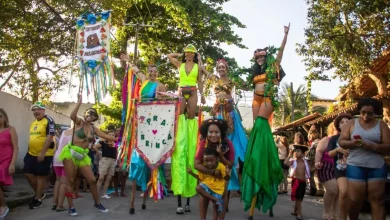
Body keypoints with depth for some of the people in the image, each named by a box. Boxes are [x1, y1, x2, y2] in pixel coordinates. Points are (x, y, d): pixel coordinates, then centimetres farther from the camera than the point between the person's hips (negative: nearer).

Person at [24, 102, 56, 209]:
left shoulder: (49, 120, -12)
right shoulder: (33, 123, 13)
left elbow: (50, 137, -19)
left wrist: (42, 153, -22)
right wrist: (29, 151, 17)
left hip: (44, 154, -8)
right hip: (31, 153, 8)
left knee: (41, 176, 1)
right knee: (28, 173, 8)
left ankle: (38, 199, 13)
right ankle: (39, 193, 26)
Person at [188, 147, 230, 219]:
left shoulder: (221, 166, -16)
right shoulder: (203, 167, -8)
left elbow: (226, 179, -9)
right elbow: (200, 178, 6)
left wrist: (227, 174, -32)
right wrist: (192, 173, -6)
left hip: (218, 188, -2)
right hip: (207, 185, 2)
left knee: (216, 205, 0)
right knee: (198, 188, -28)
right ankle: (215, 199, -22)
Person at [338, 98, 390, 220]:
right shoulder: (351, 123, 8)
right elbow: (341, 142, 4)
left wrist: (373, 146, -18)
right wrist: (352, 143, -16)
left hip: (377, 167, 0)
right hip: (355, 166, 0)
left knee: (377, 200, 0)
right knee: (354, 200, -1)